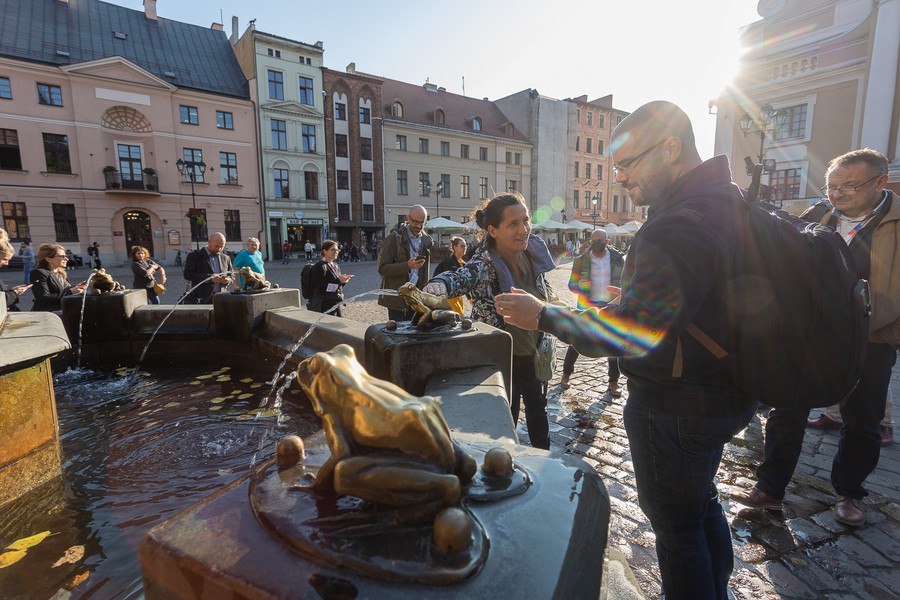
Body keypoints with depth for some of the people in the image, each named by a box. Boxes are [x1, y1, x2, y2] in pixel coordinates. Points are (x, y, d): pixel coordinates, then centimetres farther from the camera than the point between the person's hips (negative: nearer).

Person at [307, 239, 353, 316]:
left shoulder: (335, 265, 14)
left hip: (336, 303, 9)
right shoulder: (320, 266, -12)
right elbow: (321, 288, -20)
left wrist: (343, 280, -2)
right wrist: (338, 281, -23)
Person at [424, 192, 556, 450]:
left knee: (538, 410, 27)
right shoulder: (484, 266, -28)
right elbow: (460, 277, -51)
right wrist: (436, 288, -73)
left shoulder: (533, 252, -10)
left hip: (535, 354, 7)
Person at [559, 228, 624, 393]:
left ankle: (613, 383, 18)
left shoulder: (617, 258, 0)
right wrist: (579, 285, -23)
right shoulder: (582, 260, -3)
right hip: (587, 306, -1)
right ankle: (566, 374, 20)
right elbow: (571, 284, -1)